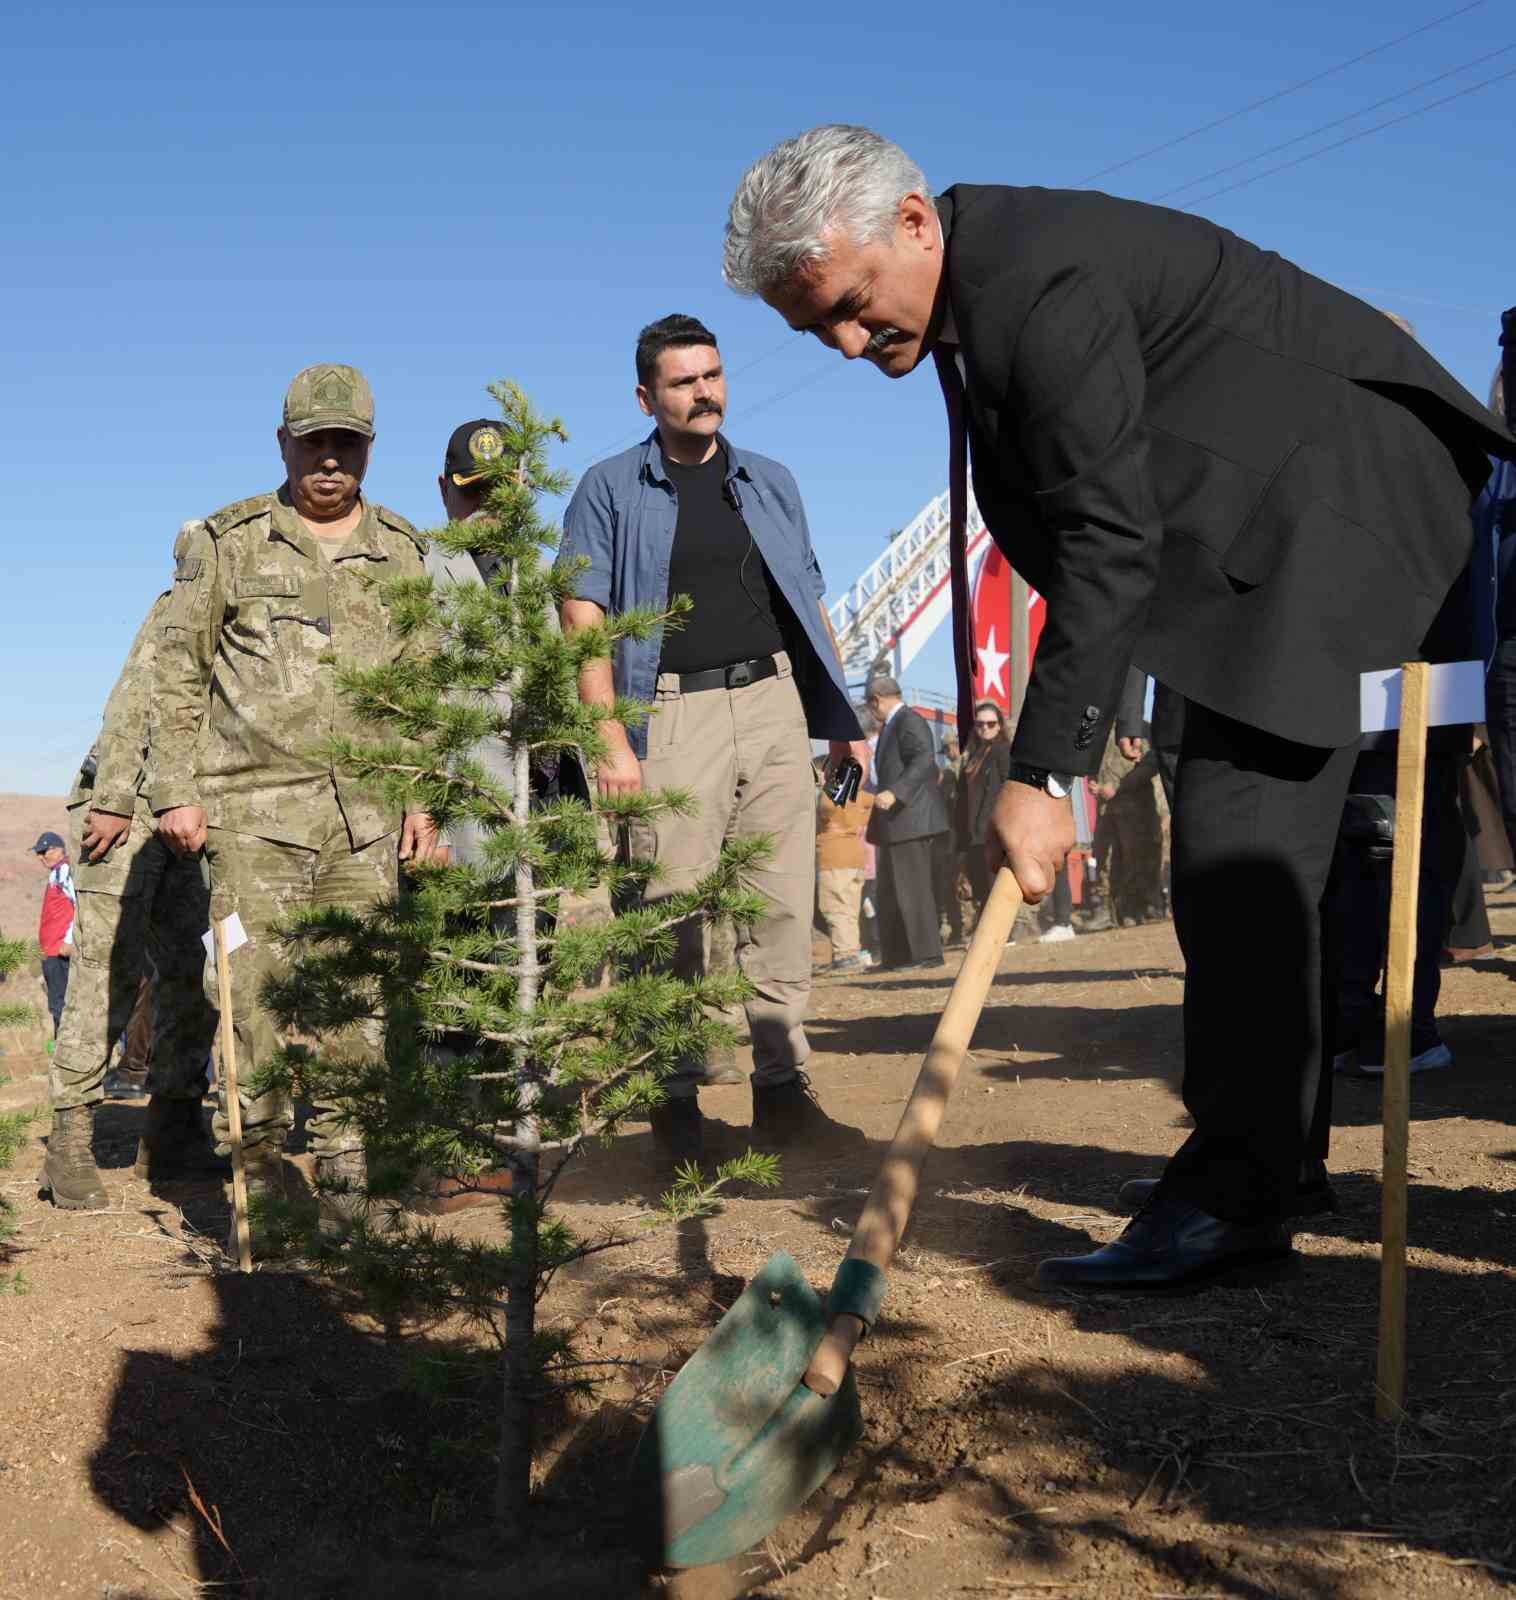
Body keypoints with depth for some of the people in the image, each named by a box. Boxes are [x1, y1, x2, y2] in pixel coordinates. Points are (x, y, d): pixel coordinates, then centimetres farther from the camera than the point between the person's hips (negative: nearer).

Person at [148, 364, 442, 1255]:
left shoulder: (405, 554, 14)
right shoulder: (225, 542, 7)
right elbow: (180, 673, 6)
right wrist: (175, 790, -1)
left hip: (368, 816, 2)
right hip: (254, 809, -2)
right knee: (254, 994, -6)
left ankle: (343, 1176, 13)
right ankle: (260, 1175, 5)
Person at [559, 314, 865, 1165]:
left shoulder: (772, 482, 17)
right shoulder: (611, 489, 6)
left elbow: (811, 608, 20)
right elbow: (585, 622, -2)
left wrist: (842, 718, 13)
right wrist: (612, 743, -12)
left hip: (774, 700, 4)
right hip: (674, 713, -3)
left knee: (784, 906, 1)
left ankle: (783, 1084, 8)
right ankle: (676, 1096, 6)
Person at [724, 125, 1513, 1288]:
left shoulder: (1045, 280, -26)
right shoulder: (970, 286, 5)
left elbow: (1111, 544, -29)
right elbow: (1087, 525, 13)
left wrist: (1044, 775, -29)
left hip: (1333, 499, -10)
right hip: (1260, 511, 10)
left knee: (1241, 841, -16)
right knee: (1232, 846, 10)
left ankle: (1236, 1190, -9)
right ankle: (1284, 1157, 19)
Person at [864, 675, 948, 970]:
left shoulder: (910, 721, -11)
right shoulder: (890, 726, 20)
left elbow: (924, 760, -24)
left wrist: (894, 793, -32)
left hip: (912, 820, -10)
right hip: (896, 824, 10)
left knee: (911, 889, -8)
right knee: (892, 892, 11)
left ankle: (924, 955, -4)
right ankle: (899, 956, 16)